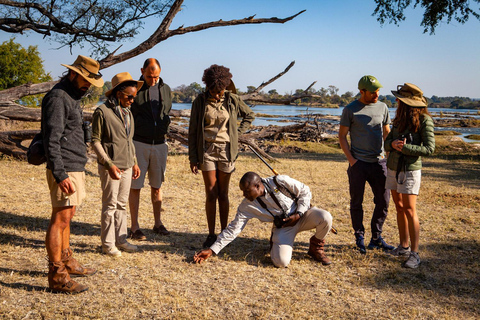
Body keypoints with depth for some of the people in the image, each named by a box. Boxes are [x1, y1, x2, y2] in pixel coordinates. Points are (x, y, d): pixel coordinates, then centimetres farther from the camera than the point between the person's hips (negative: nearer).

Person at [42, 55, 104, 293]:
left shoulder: (72, 98, 18)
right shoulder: (57, 97, -13)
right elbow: (51, 140, -21)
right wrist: (60, 175, -26)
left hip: (75, 168, 10)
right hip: (65, 170, -10)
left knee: (66, 218, 17)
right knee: (60, 220, -6)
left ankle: (67, 262, 28)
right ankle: (57, 276, -1)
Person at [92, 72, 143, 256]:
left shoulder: (127, 112, 13)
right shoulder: (102, 111, -9)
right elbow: (95, 141, -10)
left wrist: (134, 162, 16)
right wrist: (109, 164, -17)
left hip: (126, 166, 7)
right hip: (110, 167, -7)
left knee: (122, 204, 13)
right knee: (110, 205, 1)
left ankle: (121, 240, 22)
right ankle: (107, 244, 11)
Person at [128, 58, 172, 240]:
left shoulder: (166, 90, 8)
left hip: (160, 144, 4)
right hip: (139, 144, -3)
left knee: (157, 186, 11)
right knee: (135, 186, 1)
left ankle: (158, 223, 22)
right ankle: (134, 227, 10)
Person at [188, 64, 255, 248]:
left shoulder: (232, 100, 1)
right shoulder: (200, 101, -2)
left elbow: (250, 115, 17)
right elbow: (192, 131, 2)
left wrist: (237, 133, 4)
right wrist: (193, 158, -1)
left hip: (226, 150, 1)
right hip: (207, 150, -1)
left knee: (223, 194, 5)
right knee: (211, 194, -3)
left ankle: (224, 233, 15)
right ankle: (211, 234, 8)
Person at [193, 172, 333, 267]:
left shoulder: (281, 182, -18)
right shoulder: (247, 206, -12)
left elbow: (305, 191, -6)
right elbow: (233, 229, -10)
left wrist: (298, 214, -17)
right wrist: (212, 250, -15)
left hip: (302, 215, 0)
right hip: (283, 227, 0)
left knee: (325, 217, -32)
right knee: (281, 262, -27)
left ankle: (316, 246, 0)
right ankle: (275, 242, 11)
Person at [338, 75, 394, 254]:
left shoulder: (382, 107, 7)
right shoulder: (350, 110, -3)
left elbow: (387, 133, 17)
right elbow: (341, 136, 0)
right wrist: (351, 159, -8)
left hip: (379, 162, 4)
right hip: (358, 163, -3)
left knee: (383, 201, 5)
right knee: (356, 202, 5)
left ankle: (376, 238, 21)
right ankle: (359, 238, 21)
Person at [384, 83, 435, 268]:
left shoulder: (424, 120, -11)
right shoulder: (399, 119, 8)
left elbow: (429, 148, -14)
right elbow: (387, 143, 9)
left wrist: (404, 147, -19)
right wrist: (393, 144, -14)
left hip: (410, 169, -7)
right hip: (393, 167, 7)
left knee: (409, 210, -8)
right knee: (399, 208, 11)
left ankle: (414, 254, -2)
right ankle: (403, 247, 21)